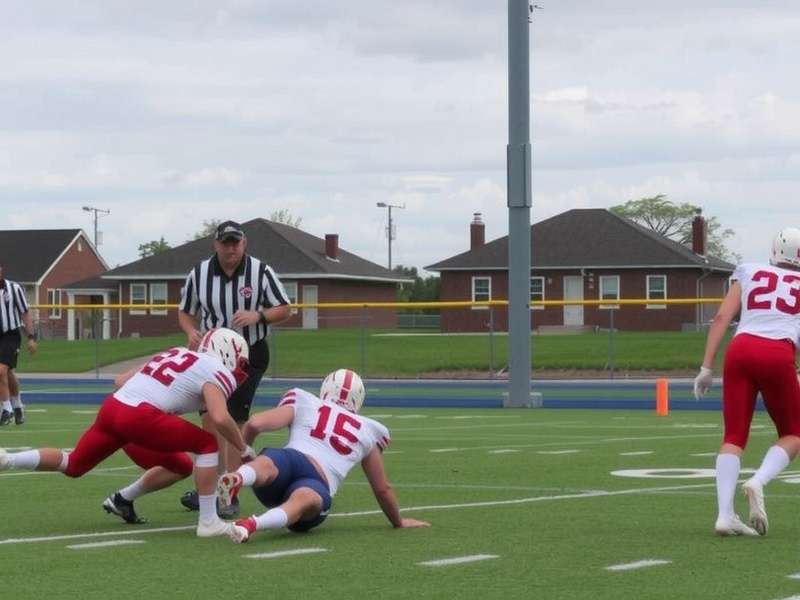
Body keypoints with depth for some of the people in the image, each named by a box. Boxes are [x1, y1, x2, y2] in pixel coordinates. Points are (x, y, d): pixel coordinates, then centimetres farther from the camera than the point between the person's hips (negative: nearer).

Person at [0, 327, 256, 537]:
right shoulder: (217, 372, 5)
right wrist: (244, 449, 3)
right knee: (207, 445, 4)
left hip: (112, 406, 8)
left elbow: (121, 380, 30)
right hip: (139, 417, -8)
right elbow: (220, 419, -12)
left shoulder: (176, 354, 29)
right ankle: (209, 522, 2)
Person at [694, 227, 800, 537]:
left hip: (740, 351, 2)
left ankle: (725, 515, -8)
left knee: (734, 435, 6)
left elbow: (721, 318, 11)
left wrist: (706, 367, 10)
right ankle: (758, 482, -12)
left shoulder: (749, 274, 21)